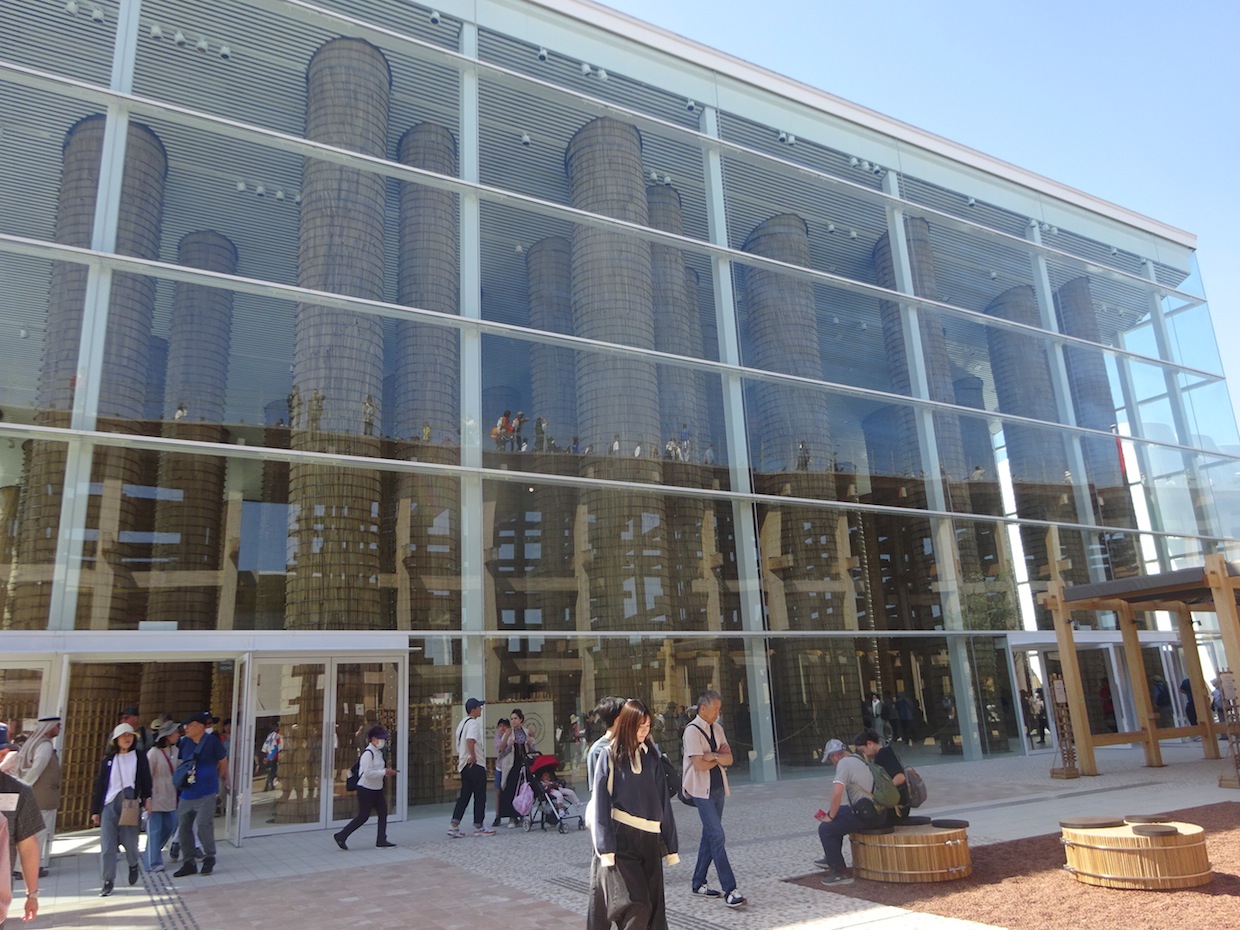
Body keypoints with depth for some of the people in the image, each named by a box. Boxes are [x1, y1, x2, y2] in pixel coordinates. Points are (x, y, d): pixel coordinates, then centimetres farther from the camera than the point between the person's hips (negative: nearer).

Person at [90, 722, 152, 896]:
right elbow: (100, 784, 9)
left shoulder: (139, 757, 7)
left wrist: (146, 799, -4)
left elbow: (146, 781, 6)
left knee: (130, 840, 2)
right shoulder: (108, 759, 9)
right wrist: (95, 810, 7)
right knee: (107, 844, -2)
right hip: (110, 804, 1)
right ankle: (107, 881, 7)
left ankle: (133, 865, 33)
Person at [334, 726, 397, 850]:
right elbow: (368, 773, -26)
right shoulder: (368, 753, -19)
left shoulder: (379, 752, 10)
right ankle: (341, 836, 12)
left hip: (377, 788, 9)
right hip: (366, 789, -9)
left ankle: (381, 841, 13)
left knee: (383, 813, 6)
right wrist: (385, 772, -23)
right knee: (363, 816, -2)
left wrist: (387, 770, 4)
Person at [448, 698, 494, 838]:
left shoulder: (463, 723, 15)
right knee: (480, 796, 2)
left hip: (464, 764, 9)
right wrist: (473, 756, -22)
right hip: (475, 764, -9)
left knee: (464, 796, 12)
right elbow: (470, 740, -33)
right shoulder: (474, 723, -15)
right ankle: (479, 827, 8)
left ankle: (454, 826, 7)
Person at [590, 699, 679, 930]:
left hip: (650, 838, 4)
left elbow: (663, 801, 10)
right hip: (621, 837, -4)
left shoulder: (651, 756, 8)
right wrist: (606, 849, -13)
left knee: (654, 907, 4)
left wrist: (670, 845, 8)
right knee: (636, 906, -14)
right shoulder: (610, 756, -4)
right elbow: (601, 803, -6)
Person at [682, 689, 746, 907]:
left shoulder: (716, 729, 8)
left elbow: (729, 759, 3)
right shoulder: (692, 731, -15)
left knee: (710, 835, 13)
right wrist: (719, 759, -5)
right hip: (702, 790, -8)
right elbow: (700, 765, -19)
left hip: (717, 788, 8)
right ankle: (729, 890, -10)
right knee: (717, 836, -11)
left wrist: (713, 755, -15)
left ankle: (698, 883, 24)